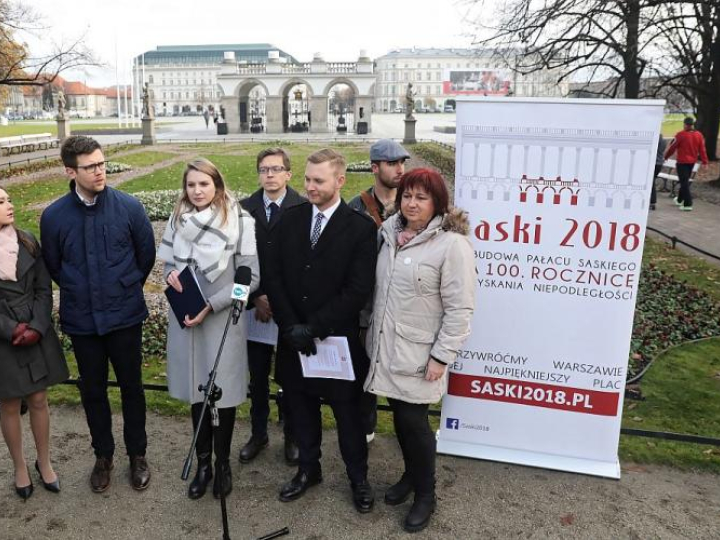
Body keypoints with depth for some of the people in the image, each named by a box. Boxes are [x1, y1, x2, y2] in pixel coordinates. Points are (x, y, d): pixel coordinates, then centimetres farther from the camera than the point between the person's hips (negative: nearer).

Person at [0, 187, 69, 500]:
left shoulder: (27, 242, -1)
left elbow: (44, 289, 1)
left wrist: (36, 327, -10)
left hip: (37, 334, 2)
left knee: (38, 401, 12)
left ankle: (44, 462, 30)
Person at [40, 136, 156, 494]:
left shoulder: (129, 206, -10)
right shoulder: (53, 216, -7)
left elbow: (146, 254, 3)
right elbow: (53, 265, 8)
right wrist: (79, 292, 12)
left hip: (125, 316, -1)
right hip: (81, 320, 1)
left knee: (131, 387, 11)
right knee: (92, 390, 15)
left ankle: (137, 454, 30)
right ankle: (103, 455, 35)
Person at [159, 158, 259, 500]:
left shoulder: (239, 221, -11)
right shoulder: (178, 218, 3)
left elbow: (250, 276, -11)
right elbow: (167, 262, 13)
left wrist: (210, 306, -16)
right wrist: (170, 274, -11)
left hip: (223, 320, -4)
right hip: (185, 318, 4)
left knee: (223, 392, 8)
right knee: (196, 390, 14)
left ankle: (222, 462, 29)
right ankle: (203, 462, 31)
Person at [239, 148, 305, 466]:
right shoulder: (244, 209, 2)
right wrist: (256, 298, -7)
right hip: (255, 306, 3)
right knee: (257, 375, 14)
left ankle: (292, 436, 27)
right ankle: (258, 434, 31)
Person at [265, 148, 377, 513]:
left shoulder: (361, 227, -11)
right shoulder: (290, 218, 2)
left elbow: (358, 290, -16)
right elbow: (274, 276, 0)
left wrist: (313, 328, -17)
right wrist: (290, 326, -10)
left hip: (338, 339, -4)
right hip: (294, 337, 4)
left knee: (347, 410, 12)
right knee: (301, 407, 17)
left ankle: (358, 477, 32)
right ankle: (308, 468, 39)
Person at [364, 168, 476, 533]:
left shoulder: (452, 243, -15)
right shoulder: (390, 233, 4)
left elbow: (459, 308, -15)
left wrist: (442, 356, -15)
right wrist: (372, 331, 14)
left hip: (418, 353, -5)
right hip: (385, 347, 6)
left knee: (414, 421, 3)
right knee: (399, 416, 16)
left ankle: (425, 494, 26)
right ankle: (411, 475, 39)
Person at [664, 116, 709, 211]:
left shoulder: (681, 135, -16)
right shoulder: (699, 135, 1)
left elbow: (672, 147, -9)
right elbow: (702, 149, 2)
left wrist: (665, 157, 5)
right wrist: (704, 162, 6)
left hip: (682, 162, -6)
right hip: (692, 162, 6)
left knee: (684, 182, -5)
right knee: (685, 181, 21)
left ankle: (688, 204, -11)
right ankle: (680, 200, 37)